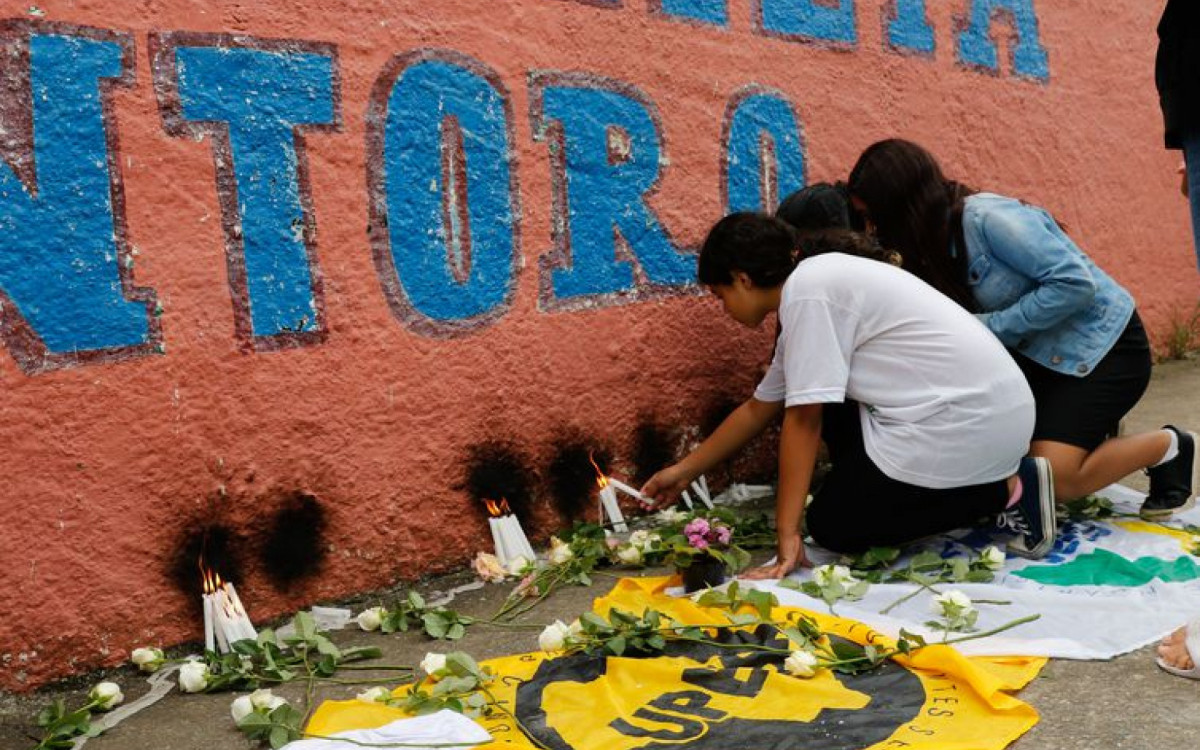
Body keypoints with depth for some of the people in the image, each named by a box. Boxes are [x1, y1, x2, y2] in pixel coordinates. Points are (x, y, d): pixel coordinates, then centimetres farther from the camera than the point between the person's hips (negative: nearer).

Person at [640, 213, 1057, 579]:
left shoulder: (807, 290, -13)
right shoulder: (821, 282, 16)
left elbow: (803, 420, -17)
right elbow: (758, 409, 23)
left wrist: (787, 537, -14)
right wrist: (684, 471, 28)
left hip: (973, 424, -9)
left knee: (832, 527, 0)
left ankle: (1007, 490, -1)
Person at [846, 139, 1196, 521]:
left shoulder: (988, 217, -25)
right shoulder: (939, 242, 1)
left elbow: (1076, 284, -28)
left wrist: (989, 329, -25)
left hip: (1103, 345, -8)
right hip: (1040, 354, 8)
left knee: (1055, 477, -20)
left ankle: (1169, 446, 5)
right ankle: (1088, 426, 17)